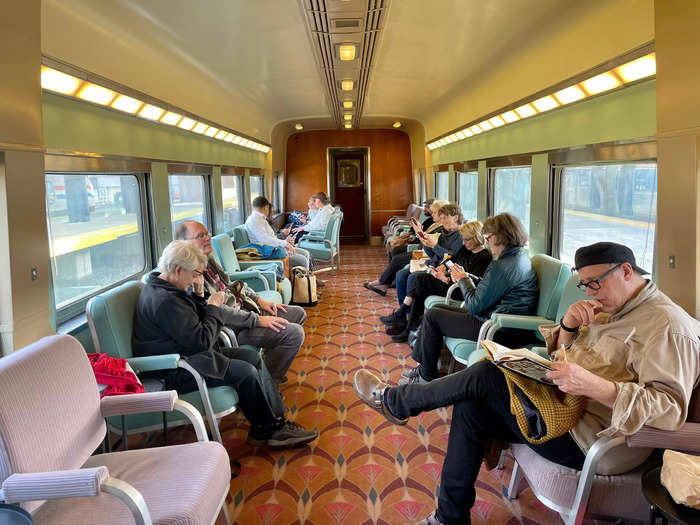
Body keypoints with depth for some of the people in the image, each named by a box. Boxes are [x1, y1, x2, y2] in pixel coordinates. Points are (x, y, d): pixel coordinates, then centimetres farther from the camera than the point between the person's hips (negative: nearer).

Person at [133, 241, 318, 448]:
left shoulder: (163, 287, 10)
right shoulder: (165, 301, -24)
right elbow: (201, 341, -24)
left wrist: (208, 304, 3)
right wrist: (213, 308, -10)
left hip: (190, 352, 12)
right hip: (175, 372, -12)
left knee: (253, 357, 5)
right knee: (246, 372, -21)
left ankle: (277, 422, 4)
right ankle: (267, 430, 0)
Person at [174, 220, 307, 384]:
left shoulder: (208, 258, 8)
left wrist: (258, 300, 9)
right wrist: (258, 320, -25)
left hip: (243, 309, 10)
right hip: (233, 329, -10)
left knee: (299, 313, 12)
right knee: (294, 333, -20)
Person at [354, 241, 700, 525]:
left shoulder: (667, 326, -17)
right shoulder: (613, 309, 13)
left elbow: (671, 407, -27)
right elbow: (559, 352, 15)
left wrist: (593, 386, -38)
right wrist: (568, 326, -7)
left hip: (593, 441, -9)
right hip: (568, 411, 9)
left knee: (486, 375, -14)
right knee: (470, 409, -1)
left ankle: (394, 402, 8)